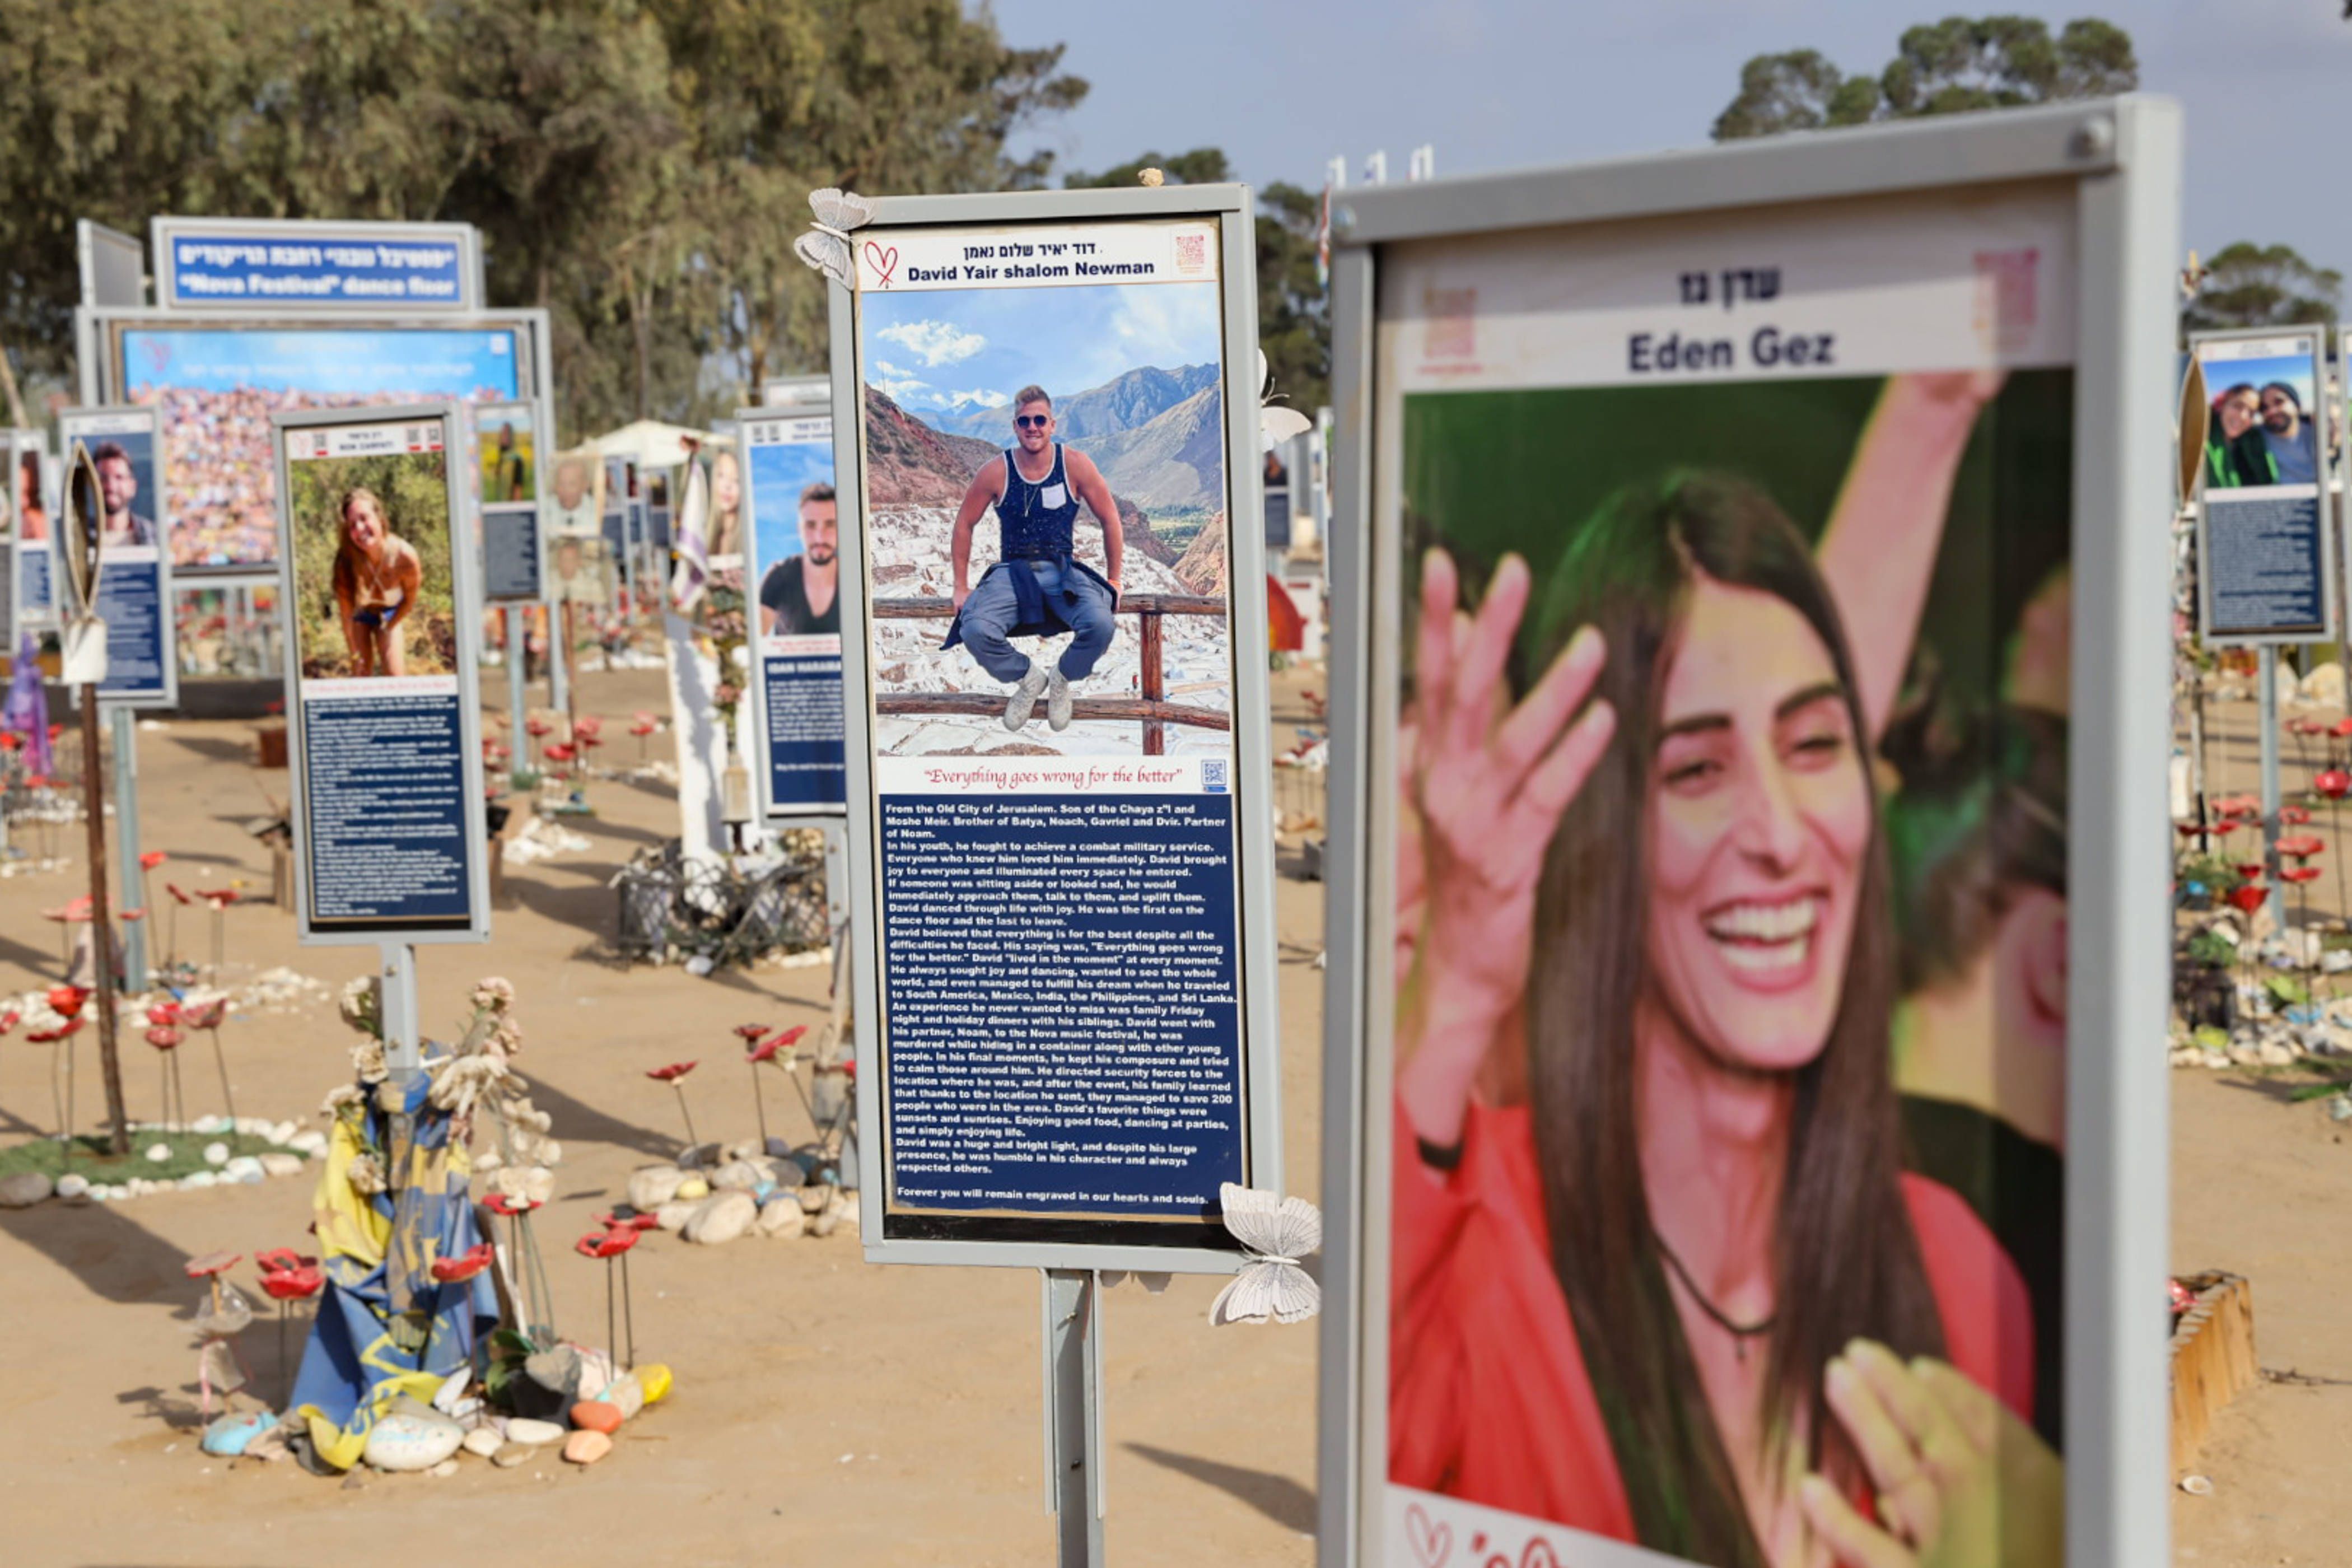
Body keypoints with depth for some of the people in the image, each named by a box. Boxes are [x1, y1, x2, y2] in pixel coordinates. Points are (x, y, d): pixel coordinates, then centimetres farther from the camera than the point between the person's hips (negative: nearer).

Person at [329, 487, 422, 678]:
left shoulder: (405, 556, -35)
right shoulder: (346, 561, -37)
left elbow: (410, 599, -14)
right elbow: (346, 614, -24)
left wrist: (387, 629, -2)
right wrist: (355, 654, -16)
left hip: (391, 611, 1)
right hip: (360, 611, -1)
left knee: (396, 675, -2)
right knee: (361, 673, -4)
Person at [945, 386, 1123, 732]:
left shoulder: (1075, 466, -3)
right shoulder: (996, 472, -3)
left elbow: (1110, 519, 7)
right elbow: (964, 524, 10)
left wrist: (1113, 580, 9)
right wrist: (961, 587, 9)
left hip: (1063, 573, 0)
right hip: (1013, 573, 0)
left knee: (1101, 624, -32)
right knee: (975, 630, -30)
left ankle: (1062, 678, 4)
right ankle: (1028, 677, 3)